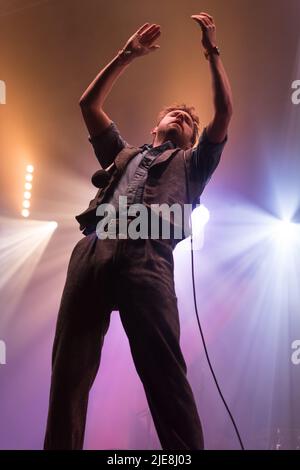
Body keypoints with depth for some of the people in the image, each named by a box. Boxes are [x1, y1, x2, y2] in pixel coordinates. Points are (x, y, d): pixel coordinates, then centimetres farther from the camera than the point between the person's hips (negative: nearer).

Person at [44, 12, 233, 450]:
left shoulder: (191, 164, 31)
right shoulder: (124, 154, 38)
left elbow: (225, 111, 21)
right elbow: (89, 104, 36)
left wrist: (212, 50, 23)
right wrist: (126, 55, 36)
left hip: (146, 257, -3)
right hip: (92, 250, 3)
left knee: (164, 370, -15)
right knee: (69, 367, -6)